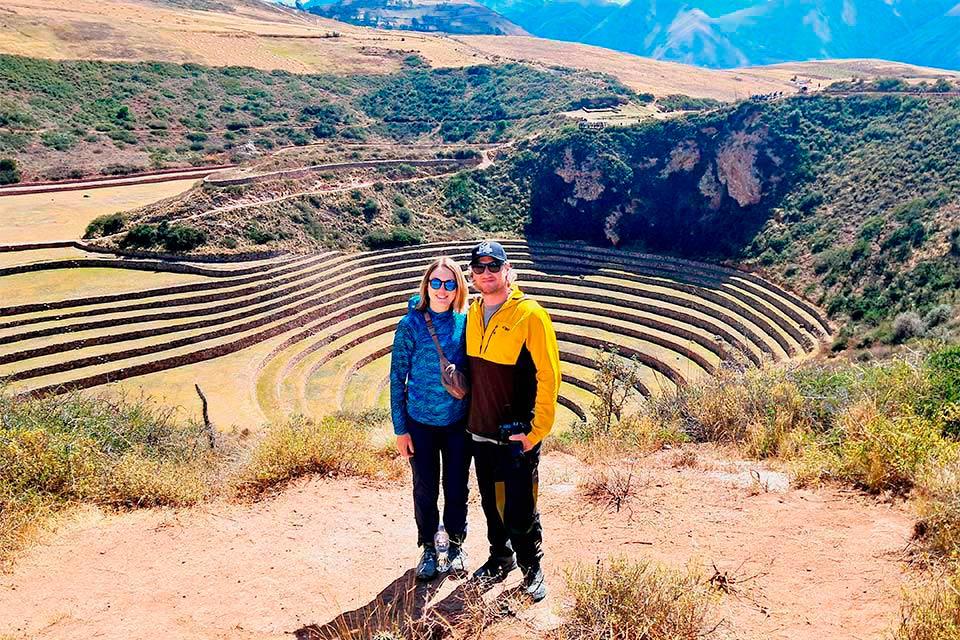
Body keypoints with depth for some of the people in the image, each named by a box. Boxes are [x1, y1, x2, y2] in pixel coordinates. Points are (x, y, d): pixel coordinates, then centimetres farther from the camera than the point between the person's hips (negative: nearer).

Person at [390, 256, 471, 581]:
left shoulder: (465, 322, -4)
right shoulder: (411, 324, -10)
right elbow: (397, 377, -5)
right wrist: (400, 428, -5)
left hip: (458, 423, 1)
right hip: (421, 423, -1)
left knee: (457, 488, 12)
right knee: (425, 489, 12)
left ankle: (456, 544, 35)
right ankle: (428, 548, 33)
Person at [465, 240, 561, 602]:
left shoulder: (530, 315, -14)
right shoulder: (473, 314, 6)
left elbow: (548, 376, -15)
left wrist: (537, 431, -16)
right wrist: (471, 418, 14)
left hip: (517, 437, -6)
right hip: (480, 433, 6)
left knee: (520, 510, 3)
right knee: (491, 504, 19)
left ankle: (532, 569, 24)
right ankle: (500, 559, 39)